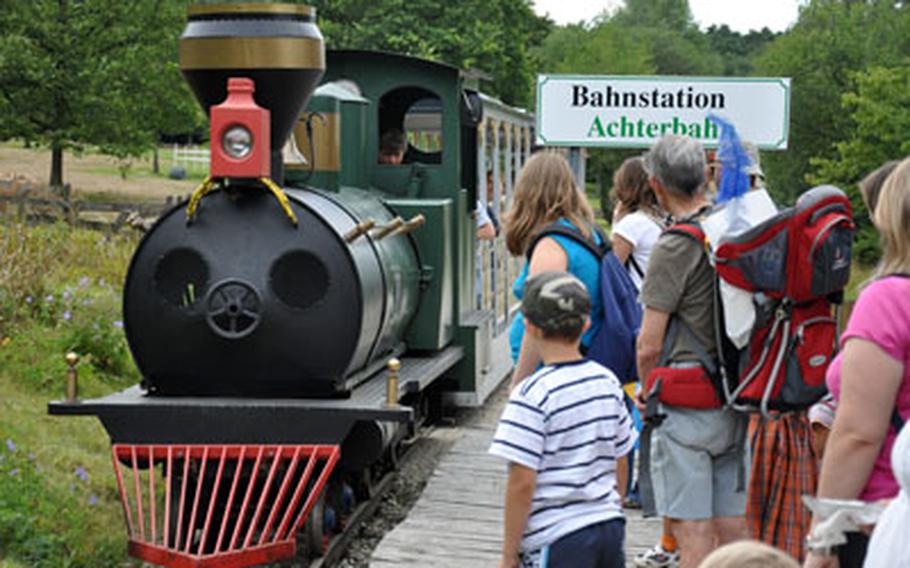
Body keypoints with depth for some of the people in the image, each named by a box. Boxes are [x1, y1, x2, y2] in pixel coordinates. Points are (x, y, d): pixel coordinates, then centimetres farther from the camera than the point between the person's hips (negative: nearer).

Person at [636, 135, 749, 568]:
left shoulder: (675, 245, -14)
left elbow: (649, 346, -14)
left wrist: (647, 391, 4)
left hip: (688, 400, -7)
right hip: (738, 397, 7)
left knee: (692, 529, -3)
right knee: (732, 524, 12)